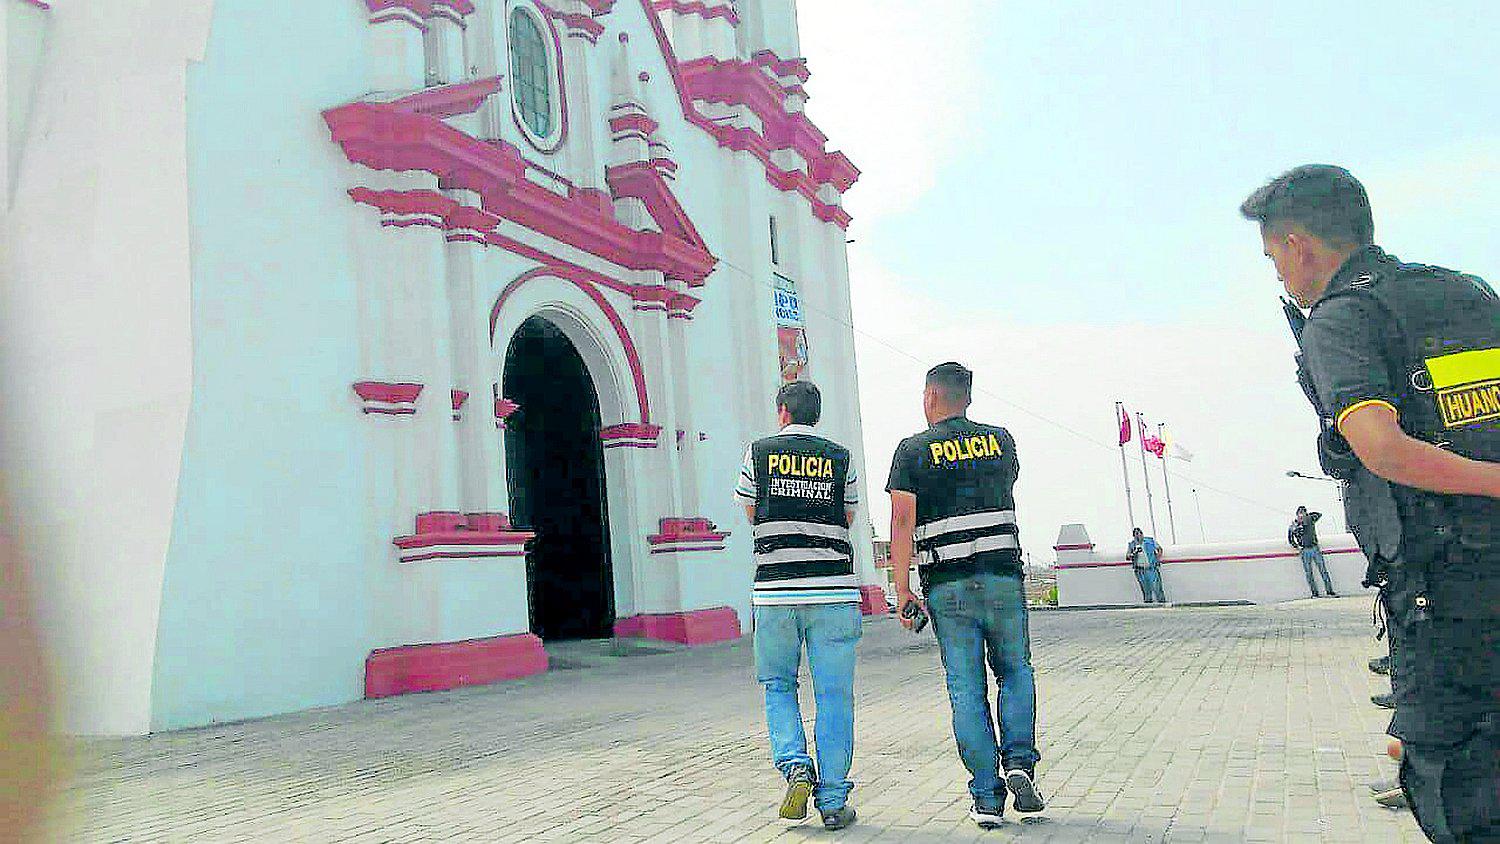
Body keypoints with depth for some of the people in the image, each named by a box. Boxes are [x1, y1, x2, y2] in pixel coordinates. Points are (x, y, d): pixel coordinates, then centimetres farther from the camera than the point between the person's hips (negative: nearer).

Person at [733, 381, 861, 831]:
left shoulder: (759, 452, 4)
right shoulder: (841, 458, 6)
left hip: (774, 591, 0)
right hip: (834, 591, 0)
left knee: (778, 685, 17)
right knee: (834, 695, 6)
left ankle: (795, 766, -3)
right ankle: (833, 801, 7)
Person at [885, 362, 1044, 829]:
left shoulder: (912, 449, -1)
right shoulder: (1000, 439, 8)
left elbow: (903, 520, -9)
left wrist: (902, 588, -8)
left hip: (946, 585, -1)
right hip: (1002, 576, 2)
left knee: (966, 690, 5)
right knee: (1016, 672, 20)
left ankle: (987, 797, 6)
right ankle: (1020, 763, 3)